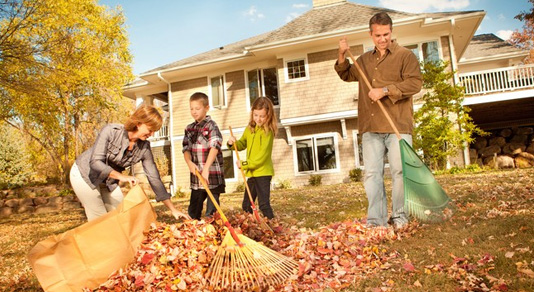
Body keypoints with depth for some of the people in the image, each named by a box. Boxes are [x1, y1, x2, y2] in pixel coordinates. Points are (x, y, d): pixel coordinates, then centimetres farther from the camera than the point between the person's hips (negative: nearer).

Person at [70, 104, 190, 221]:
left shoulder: (144, 147, -16)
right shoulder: (111, 131, -27)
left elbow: (154, 178, -14)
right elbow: (95, 162, -30)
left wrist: (173, 209, -17)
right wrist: (121, 176, -44)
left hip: (108, 181, 5)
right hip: (84, 174, -5)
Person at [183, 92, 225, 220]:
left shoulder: (211, 125, -7)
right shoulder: (189, 128, 13)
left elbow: (214, 147, -19)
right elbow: (186, 149, 9)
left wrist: (206, 168, -28)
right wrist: (190, 163, -12)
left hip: (212, 175, -6)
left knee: (212, 210, 0)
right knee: (193, 210, 15)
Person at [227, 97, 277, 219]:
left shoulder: (267, 131, -14)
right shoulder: (250, 128, 9)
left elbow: (262, 155, -20)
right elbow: (242, 144, 18)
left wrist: (245, 164, -18)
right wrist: (233, 143, -3)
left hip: (263, 172, -8)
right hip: (252, 172, 8)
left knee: (264, 204, -9)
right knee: (246, 205, 17)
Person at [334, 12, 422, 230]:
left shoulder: (405, 55, 5)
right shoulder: (365, 59, 21)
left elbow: (415, 83, -7)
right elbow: (347, 75, 32)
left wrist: (385, 91, -16)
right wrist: (342, 57, 14)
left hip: (397, 125, -4)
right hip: (371, 127, 4)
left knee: (399, 171, -2)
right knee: (371, 173, 1)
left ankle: (399, 217, 12)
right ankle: (376, 219, 7)